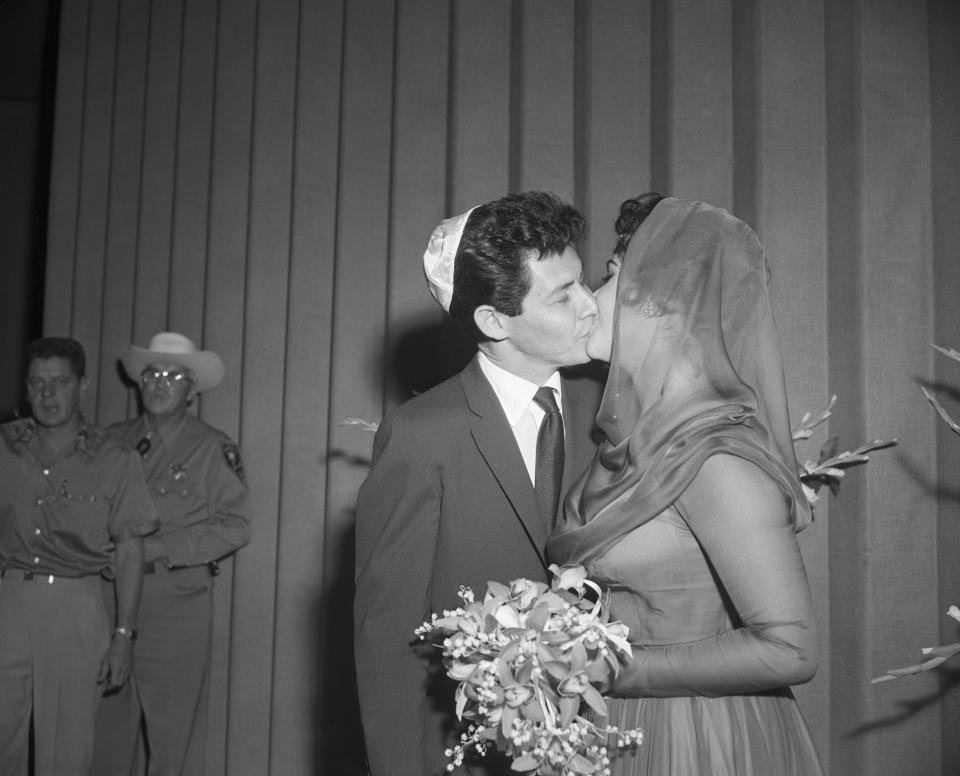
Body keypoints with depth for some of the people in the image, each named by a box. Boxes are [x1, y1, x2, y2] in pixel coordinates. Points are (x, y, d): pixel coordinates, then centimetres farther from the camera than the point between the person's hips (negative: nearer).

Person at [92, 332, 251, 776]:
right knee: (107, 722, 7)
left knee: (174, 730, 0)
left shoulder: (214, 449, 1)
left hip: (177, 602, -3)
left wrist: (158, 548, -13)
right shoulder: (114, 441, 12)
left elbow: (234, 527, -6)